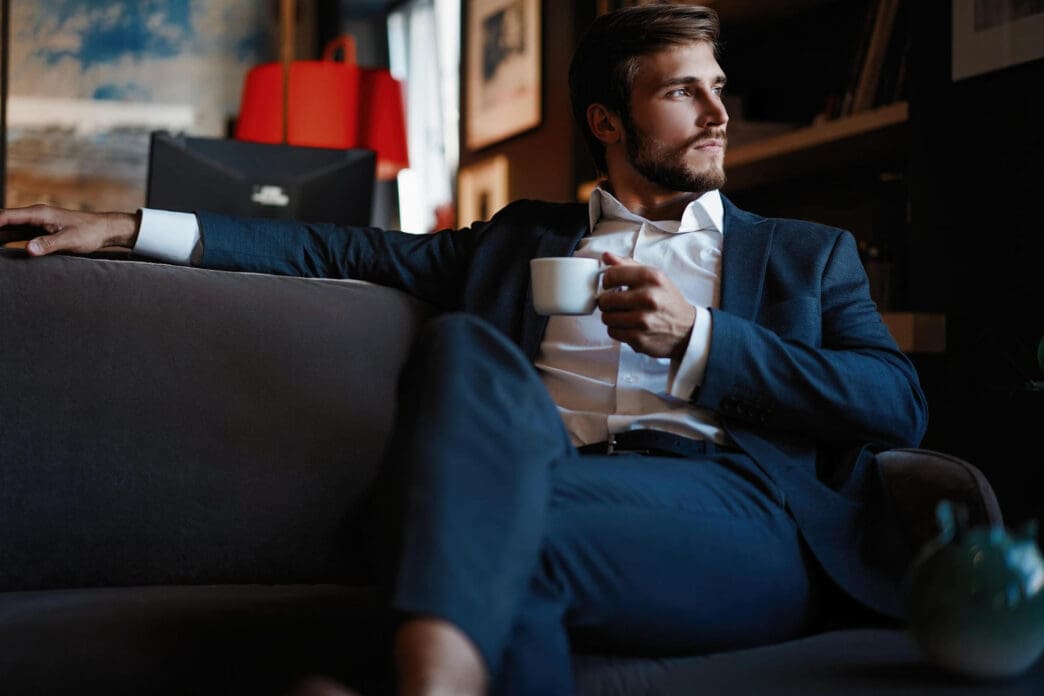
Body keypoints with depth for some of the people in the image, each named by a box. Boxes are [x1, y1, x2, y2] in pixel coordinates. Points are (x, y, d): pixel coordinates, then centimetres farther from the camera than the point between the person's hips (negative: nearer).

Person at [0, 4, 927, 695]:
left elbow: (902, 406, 11)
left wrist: (696, 337, -1)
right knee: (468, 346, -33)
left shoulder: (808, 254, 25)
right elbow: (358, 250, 24)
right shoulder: (524, 239, 29)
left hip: (739, 511, -1)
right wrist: (133, 230, 15)